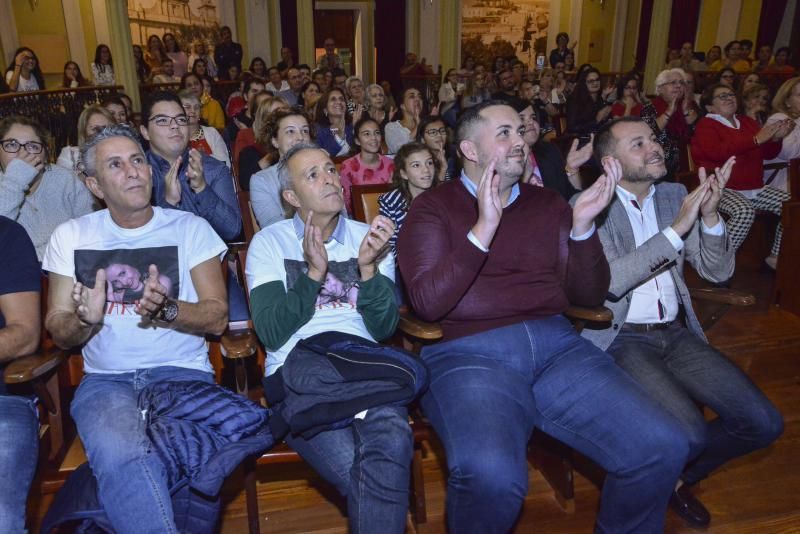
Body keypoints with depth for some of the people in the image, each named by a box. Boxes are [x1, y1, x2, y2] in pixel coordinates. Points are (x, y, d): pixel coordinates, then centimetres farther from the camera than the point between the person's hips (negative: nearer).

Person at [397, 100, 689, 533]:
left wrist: (583, 225, -3)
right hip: (468, 352, -4)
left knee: (664, 448, -15)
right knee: (491, 476, -33)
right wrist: (483, 229, -17)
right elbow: (427, 303, -8)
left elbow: (589, 296, 13)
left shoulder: (548, 205, 19)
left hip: (554, 343, 5)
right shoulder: (432, 208, 6)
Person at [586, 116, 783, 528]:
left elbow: (718, 272, 8)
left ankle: (679, 476, 21)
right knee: (689, 435, -24)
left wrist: (709, 215, -10)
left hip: (677, 334, 6)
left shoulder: (675, 195, 10)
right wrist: (676, 229, -21)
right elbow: (608, 281, -21)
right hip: (620, 339, -6)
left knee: (764, 423, -3)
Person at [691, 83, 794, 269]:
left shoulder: (747, 122, 19)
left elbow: (768, 154, 20)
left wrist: (776, 138, -2)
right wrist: (756, 139, -22)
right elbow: (718, 152, -23)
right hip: (723, 189, -7)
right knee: (745, 211, -34)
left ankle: (777, 256, 8)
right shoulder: (705, 125, -2)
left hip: (755, 188, 7)